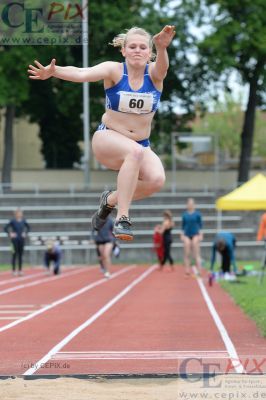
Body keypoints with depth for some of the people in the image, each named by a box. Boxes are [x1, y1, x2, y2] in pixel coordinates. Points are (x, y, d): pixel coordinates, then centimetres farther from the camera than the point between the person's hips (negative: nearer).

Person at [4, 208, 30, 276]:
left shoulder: (23, 221, 2)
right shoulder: (13, 221, -9)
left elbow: (28, 227, 19)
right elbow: (5, 228, -7)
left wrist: (25, 233, 6)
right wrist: (10, 234, -11)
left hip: (22, 239, 4)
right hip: (15, 240, -4)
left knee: (20, 255, 6)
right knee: (15, 254, -2)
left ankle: (20, 270, 11)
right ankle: (14, 270, 4)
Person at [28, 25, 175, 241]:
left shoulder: (154, 74, -6)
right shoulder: (114, 70, -10)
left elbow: (162, 66, -31)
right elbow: (83, 73, -29)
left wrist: (162, 47, -56)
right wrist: (54, 71, -50)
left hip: (141, 145, 3)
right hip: (107, 139, -3)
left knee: (157, 179, -26)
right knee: (134, 151, -37)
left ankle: (111, 199, 1)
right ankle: (122, 217, -36)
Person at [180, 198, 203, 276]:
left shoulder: (197, 214, 0)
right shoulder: (185, 214, 6)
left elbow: (200, 224, 2)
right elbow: (183, 225, 11)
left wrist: (200, 234, -4)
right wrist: (182, 235, 6)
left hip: (195, 235, -2)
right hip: (187, 235, 2)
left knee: (196, 254, -6)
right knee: (187, 254, 1)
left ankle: (199, 271, -7)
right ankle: (187, 271, 4)